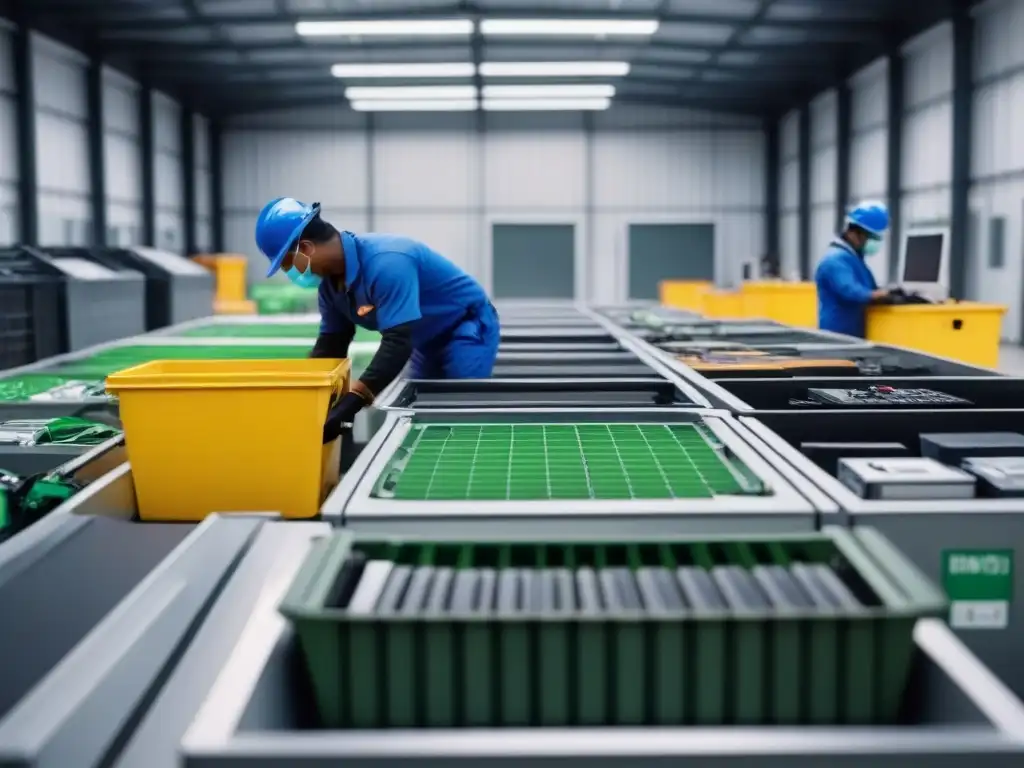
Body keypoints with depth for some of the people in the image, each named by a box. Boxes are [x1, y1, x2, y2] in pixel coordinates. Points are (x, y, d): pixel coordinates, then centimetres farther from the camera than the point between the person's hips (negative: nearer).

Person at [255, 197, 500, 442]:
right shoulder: (330, 280, -7)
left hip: (468, 328, -9)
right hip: (429, 339, 9)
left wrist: (346, 408, -48)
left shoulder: (386, 263, -36)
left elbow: (398, 342, -42)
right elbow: (331, 343, 2)